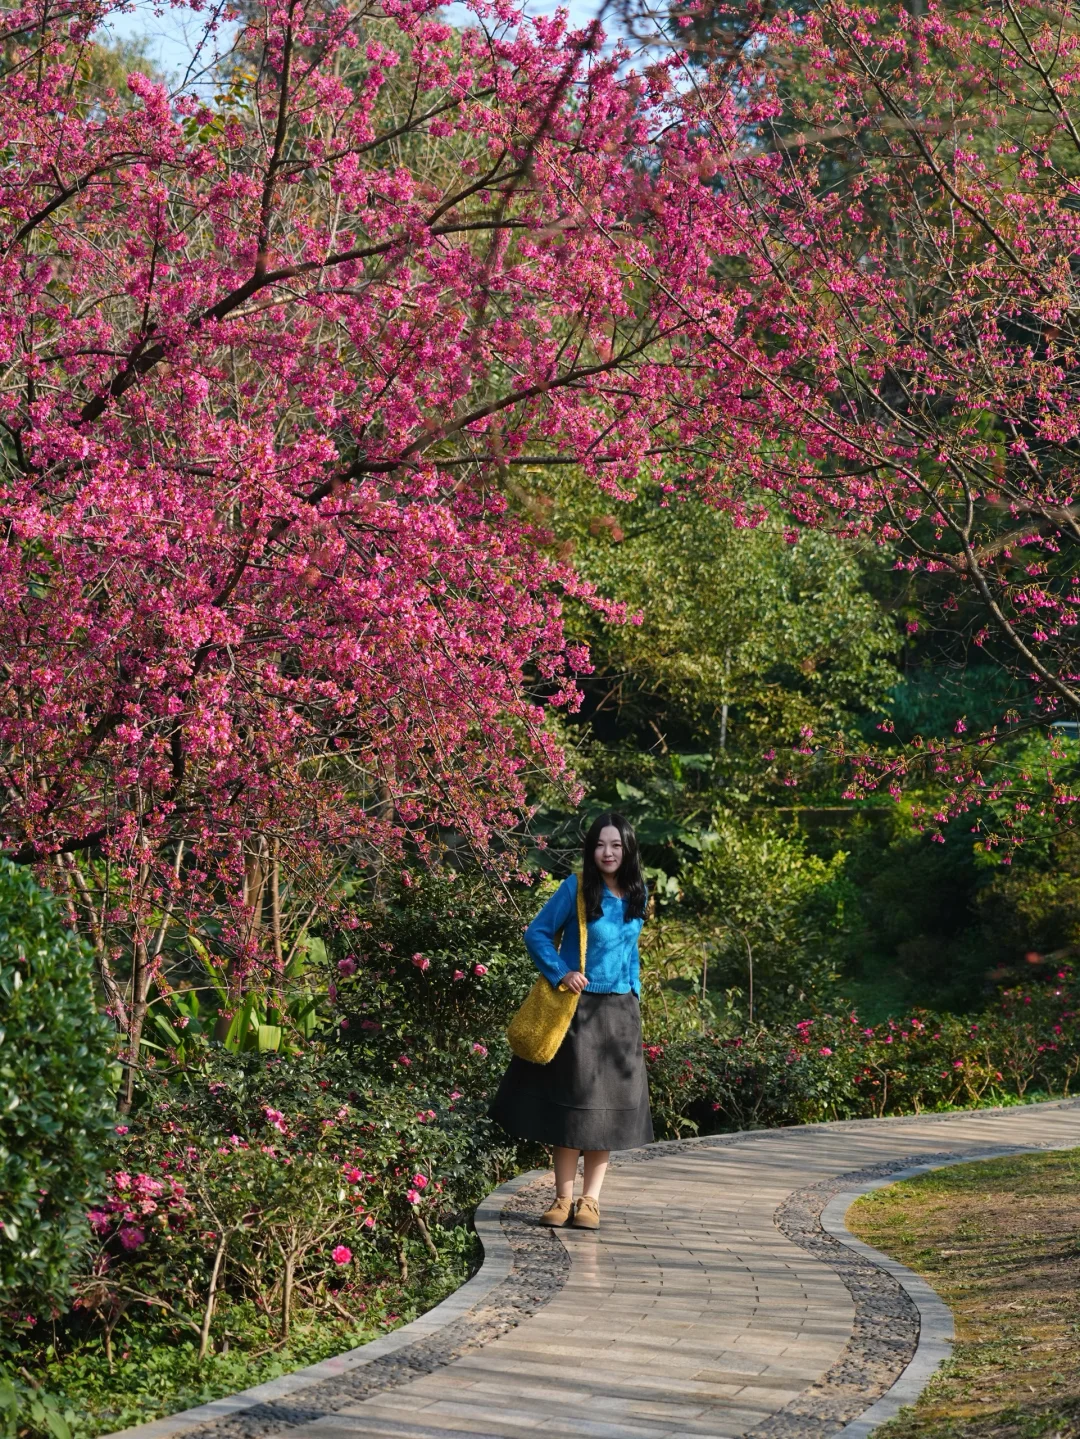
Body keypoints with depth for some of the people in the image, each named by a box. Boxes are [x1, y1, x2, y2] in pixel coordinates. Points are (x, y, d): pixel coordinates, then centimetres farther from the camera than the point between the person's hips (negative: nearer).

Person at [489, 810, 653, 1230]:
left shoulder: (636, 894, 8)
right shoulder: (576, 888, -7)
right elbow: (536, 934, -4)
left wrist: (633, 991, 13)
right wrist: (561, 973, -15)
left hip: (619, 1013, 4)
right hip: (577, 1008, -4)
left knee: (608, 1106, 3)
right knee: (569, 1102, 1)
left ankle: (590, 1199, 9)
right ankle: (563, 1198, 8)